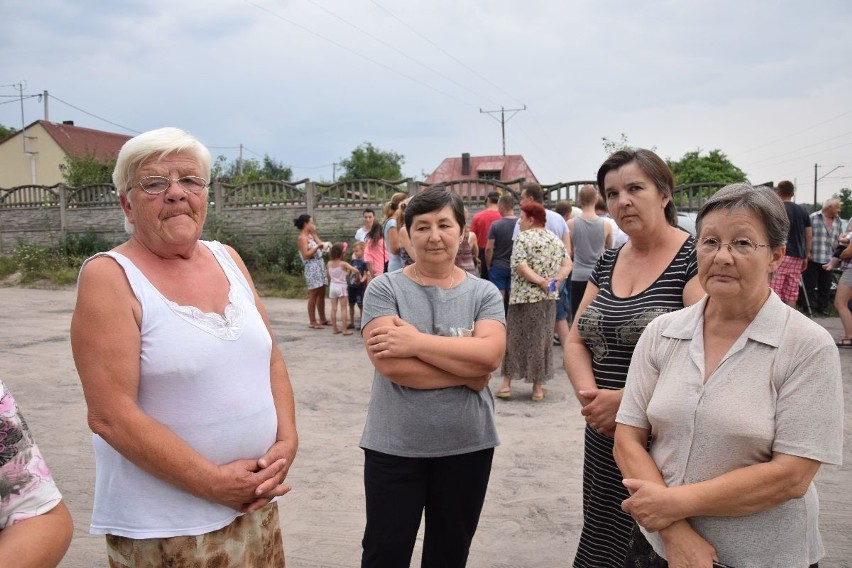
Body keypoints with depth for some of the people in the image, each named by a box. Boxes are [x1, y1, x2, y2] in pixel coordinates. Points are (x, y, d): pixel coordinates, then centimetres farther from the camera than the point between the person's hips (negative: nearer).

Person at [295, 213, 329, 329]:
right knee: (313, 295, -6)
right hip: (312, 267, -9)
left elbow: (320, 244, 14)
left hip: (320, 265, 9)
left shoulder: (309, 236, 18)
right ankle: (312, 322, 0)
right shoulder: (302, 238, -9)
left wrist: (314, 234, 15)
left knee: (322, 294, 12)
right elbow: (306, 255, -17)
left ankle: (322, 319, 20)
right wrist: (317, 247, -21)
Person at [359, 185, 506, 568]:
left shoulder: (484, 293, 0)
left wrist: (416, 341, -20)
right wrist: (467, 367, -17)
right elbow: (390, 364, -20)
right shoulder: (384, 288, -6)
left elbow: (490, 354, -17)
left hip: (467, 446, 2)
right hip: (394, 446, -2)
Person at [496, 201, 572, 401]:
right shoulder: (556, 240, 11)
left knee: (516, 338, 6)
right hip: (549, 298, 5)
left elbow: (520, 267, -18)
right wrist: (555, 279, -5)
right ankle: (538, 387, 14)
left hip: (524, 297, -5)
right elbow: (568, 264, 6)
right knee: (542, 339, 11)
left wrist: (541, 281, -16)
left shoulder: (522, 238, -7)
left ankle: (507, 383, 9)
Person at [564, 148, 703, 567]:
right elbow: (576, 341, 9)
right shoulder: (608, 262, 9)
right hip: (604, 436, 6)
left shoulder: (694, 258, -11)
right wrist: (589, 394, -9)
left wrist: (626, 400, -19)